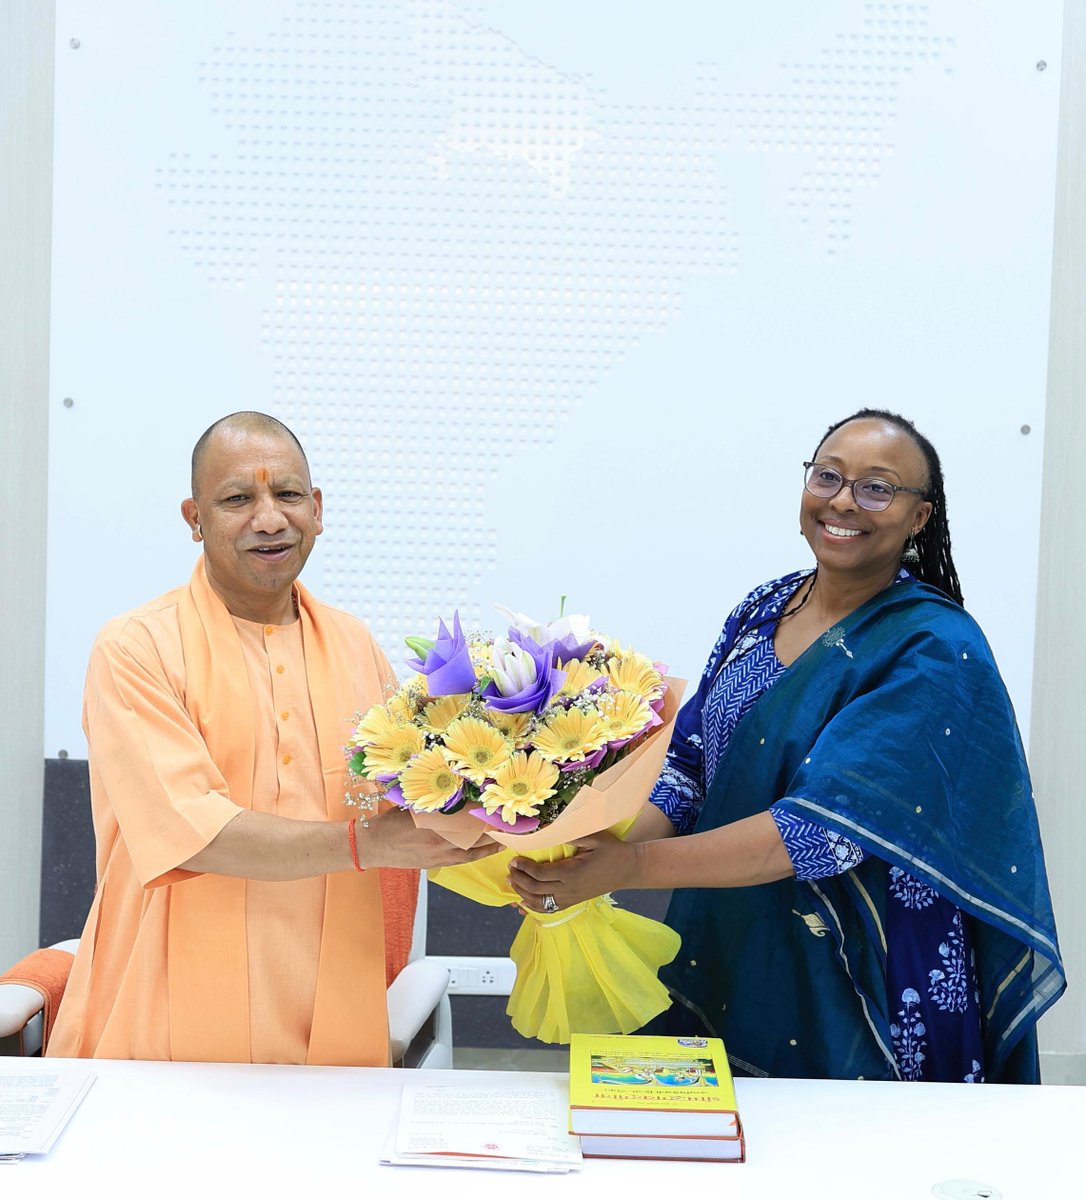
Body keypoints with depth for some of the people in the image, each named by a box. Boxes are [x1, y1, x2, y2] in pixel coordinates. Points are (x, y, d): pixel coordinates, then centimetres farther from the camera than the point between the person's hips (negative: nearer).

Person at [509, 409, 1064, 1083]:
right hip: (726, 964, 6)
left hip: (862, 990, -5)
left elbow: (828, 828, -27)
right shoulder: (763, 610, 3)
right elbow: (690, 763, 2)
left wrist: (630, 865, -34)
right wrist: (605, 841, -18)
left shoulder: (935, 650, -18)